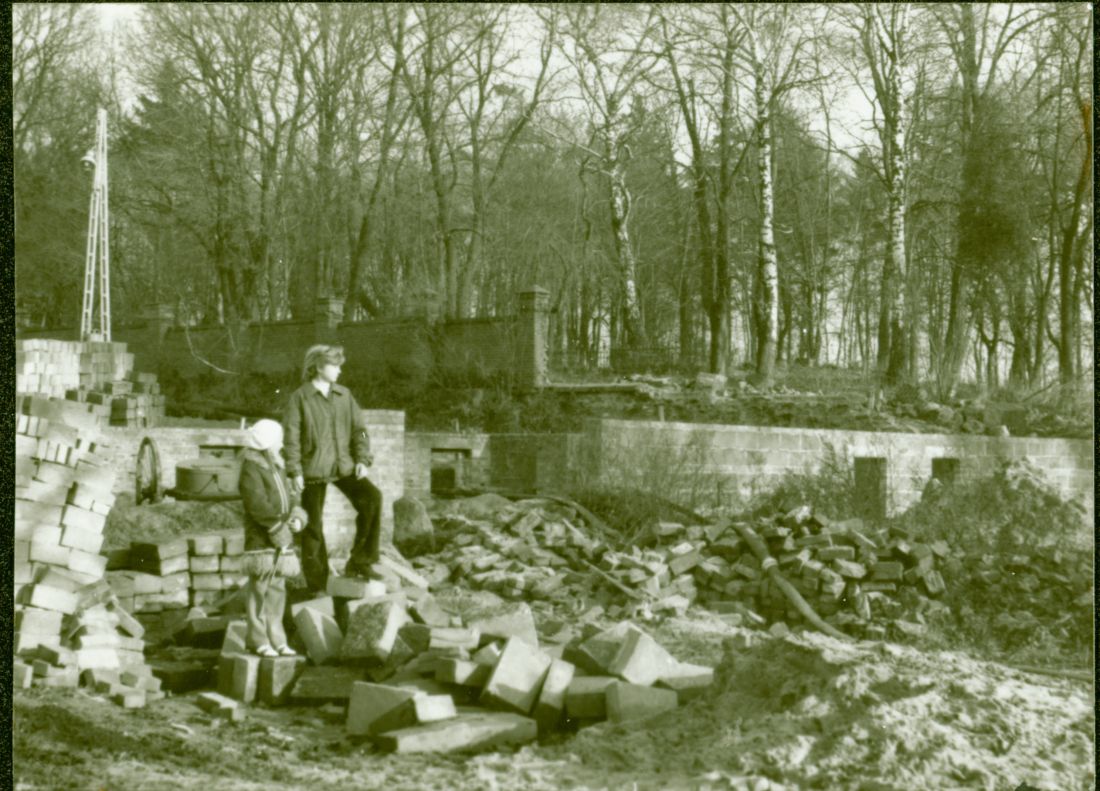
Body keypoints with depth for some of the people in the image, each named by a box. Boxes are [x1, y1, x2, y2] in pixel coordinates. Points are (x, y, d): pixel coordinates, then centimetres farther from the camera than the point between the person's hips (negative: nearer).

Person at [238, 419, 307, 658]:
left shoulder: (277, 468, 16)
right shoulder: (251, 469, -10)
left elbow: (288, 499, 20)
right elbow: (258, 505, -19)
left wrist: (297, 517, 1)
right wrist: (279, 528, -19)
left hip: (282, 540, 8)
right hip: (261, 540, -8)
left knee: (277, 589, 11)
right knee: (259, 589, -4)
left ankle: (275, 639, 16)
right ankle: (257, 639, 2)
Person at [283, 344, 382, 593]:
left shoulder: (344, 395, 10)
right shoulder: (299, 398, -2)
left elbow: (359, 429, 10)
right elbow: (291, 436, -5)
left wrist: (362, 459, -4)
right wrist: (295, 471, -11)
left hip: (344, 466, 3)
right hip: (313, 470, -3)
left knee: (372, 497, -21)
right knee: (313, 527, 1)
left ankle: (359, 561, -9)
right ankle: (317, 586, 12)